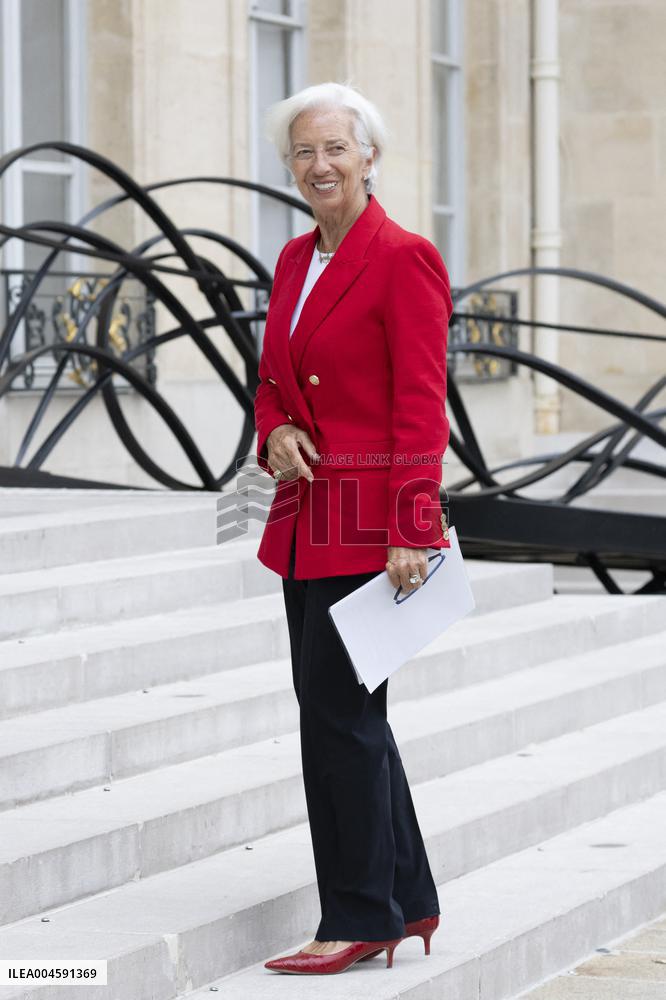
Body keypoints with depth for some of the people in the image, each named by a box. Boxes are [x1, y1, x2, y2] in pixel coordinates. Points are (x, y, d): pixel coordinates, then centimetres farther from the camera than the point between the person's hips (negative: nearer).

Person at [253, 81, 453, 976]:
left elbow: (421, 408, -15)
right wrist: (275, 432, -1)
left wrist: (412, 533, -20)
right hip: (308, 516, 9)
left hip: (370, 519, -9)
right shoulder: (294, 261, 14)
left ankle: (360, 920, 3)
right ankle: (409, 902, 24)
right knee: (341, 712, 13)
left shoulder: (405, 259, -11)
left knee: (341, 715, -7)